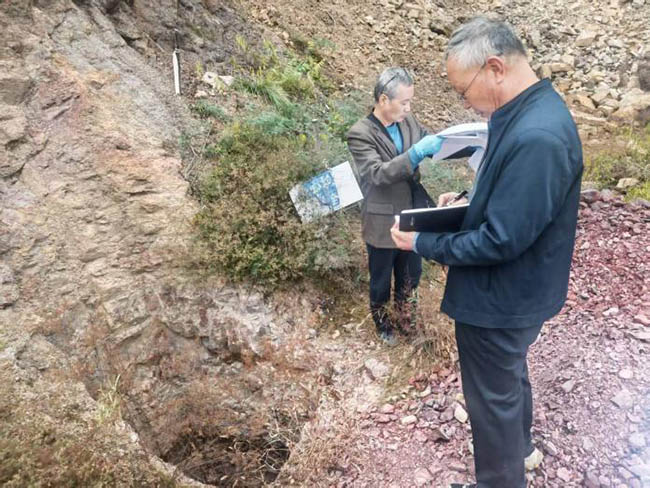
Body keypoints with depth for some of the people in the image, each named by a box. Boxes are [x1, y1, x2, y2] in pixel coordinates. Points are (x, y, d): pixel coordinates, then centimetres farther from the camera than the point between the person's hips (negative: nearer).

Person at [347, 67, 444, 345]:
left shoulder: (408, 122, -2)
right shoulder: (360, 134, -19)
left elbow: (433, 144, 7)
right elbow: (378, 174, -29)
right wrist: (417, 152, -39)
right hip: (383, 224, -5)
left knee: (411, 274, 24)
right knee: (381, 281, 18)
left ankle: (405, 313, 51)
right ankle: (381, 322, 45)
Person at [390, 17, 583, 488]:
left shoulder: (537, 137, -32)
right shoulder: (528, 113, 1)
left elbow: (501, 241, -29)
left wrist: (422, 243, -19)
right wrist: (467, 201, 0)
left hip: (501, 299, -10)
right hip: (514, 291, 10)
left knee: (493, 395, 13)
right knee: (510, 374, 30)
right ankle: (519, 446, 56)